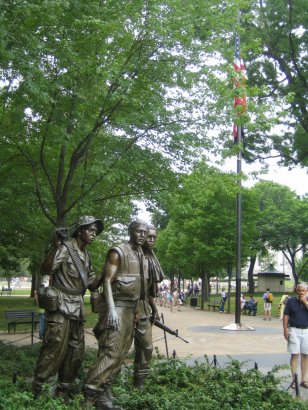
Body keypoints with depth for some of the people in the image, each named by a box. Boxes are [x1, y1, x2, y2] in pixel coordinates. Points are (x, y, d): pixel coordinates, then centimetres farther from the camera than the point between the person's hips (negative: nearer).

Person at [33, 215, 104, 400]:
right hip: (60, 305, -8)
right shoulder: (66, 248, -8)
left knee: (76, 350, 9)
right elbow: (45, 270, -21)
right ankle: (40, 391, 0)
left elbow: (93, 284, 19)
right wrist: (56, 246, -31)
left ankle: (64, 390, 20)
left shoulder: (86, 255, 16)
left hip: (77, 307, 8)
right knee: (55, 347, -10)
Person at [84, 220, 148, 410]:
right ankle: (90, 393, -8)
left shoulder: (142, 257, 15)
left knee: (121, 353, 8)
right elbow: (107, 281, -15)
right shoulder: (118, 252, -10)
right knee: (110, 352, -14)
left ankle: (104, 392, 15)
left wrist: (136, 310, 18)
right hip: (117, 307, -8)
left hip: (130, 309, 8)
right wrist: (111, 309, -24)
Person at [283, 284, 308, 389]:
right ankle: (294, 380, 5)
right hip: (294, 330, -2)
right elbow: (286, 316, 1)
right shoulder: (291, 301, 0)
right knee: (294, 355, 0)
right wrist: (285, 329, -6)